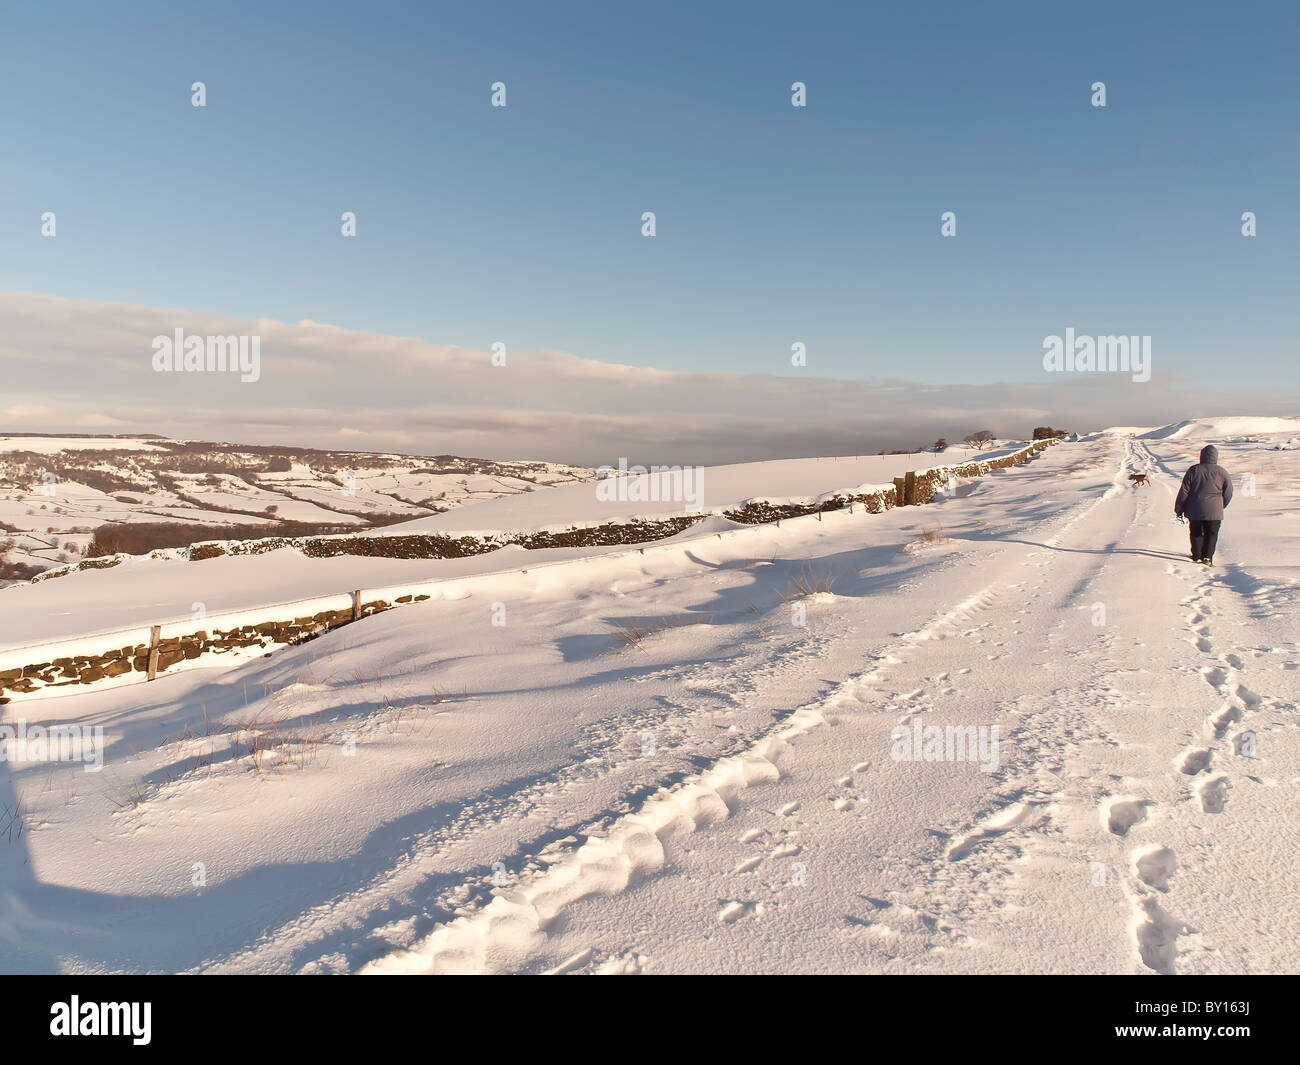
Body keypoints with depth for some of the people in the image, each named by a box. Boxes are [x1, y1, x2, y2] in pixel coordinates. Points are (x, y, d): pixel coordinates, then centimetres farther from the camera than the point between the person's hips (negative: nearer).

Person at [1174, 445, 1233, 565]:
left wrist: (1179, 509, 4)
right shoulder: (1221, 472, -1)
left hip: (1195, 510, 1)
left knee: (1196, 534, 15)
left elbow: (1184, 491, -3)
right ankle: (1207, 557, -5)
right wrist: (1221, 505, 24)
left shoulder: (1193, 470, -3)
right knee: (1211, 534, 8)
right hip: (1214, 511, -1)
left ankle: (1197, 556, 22)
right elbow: (1228, 493, 7)